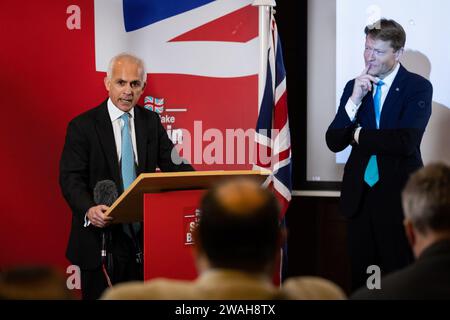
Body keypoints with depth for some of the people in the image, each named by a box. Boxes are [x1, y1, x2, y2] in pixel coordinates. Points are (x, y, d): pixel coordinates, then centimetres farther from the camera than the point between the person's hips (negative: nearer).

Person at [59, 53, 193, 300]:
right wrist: (89, 209, -30)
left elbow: (172, 164, 5)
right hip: (101, 236, -4)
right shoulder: (82, 126, -5)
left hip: (143, 234, 4)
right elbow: (70, 178, -11)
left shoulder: (151, 121, 8)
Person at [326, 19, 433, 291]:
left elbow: (406, 142, -21)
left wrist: (358, 134, -8)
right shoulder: (354, 87, 7)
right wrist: (354, 100, -13)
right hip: (359, 193, 4)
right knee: (360, 278, 11)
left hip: (398, 194, -4)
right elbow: (334, 143, 0)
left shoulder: (418, 87, -8)